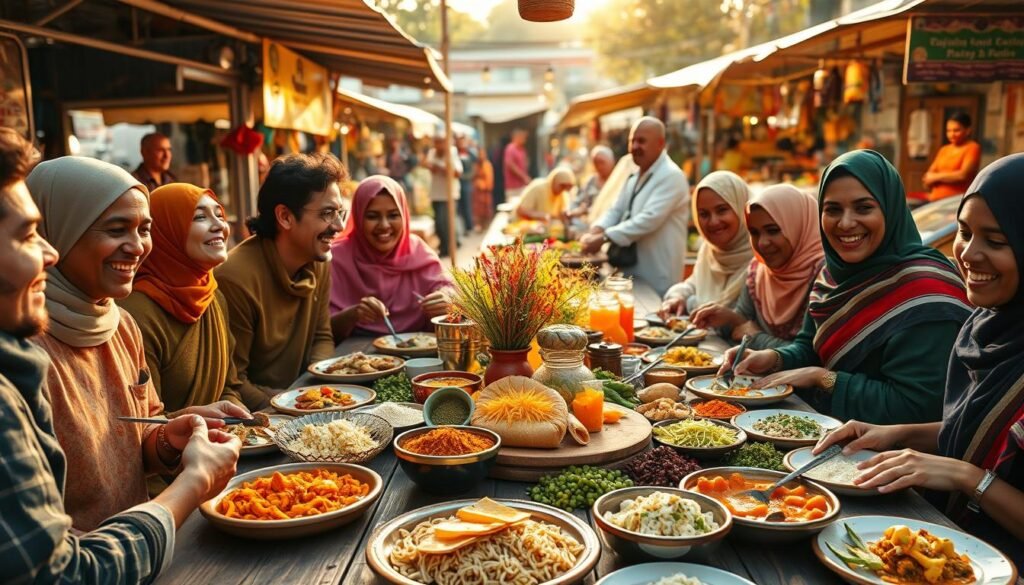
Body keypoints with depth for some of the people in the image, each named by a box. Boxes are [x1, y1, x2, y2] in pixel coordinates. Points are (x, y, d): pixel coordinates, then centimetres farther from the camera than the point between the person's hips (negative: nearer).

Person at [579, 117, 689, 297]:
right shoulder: (634, 176, 14)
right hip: (630, 271, 8)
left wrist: (603, 237, -26)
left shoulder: (671, 176, -15)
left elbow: (649, 219, -25)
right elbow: (616, 211, 12)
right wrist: (595, 231, -9)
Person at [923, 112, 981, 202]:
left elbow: (963, 175, -10)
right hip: (935, 201, 5)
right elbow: (928, 177, 16)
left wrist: (936, 177, 0)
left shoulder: (973, 148, 1)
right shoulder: (944, 150, 19)